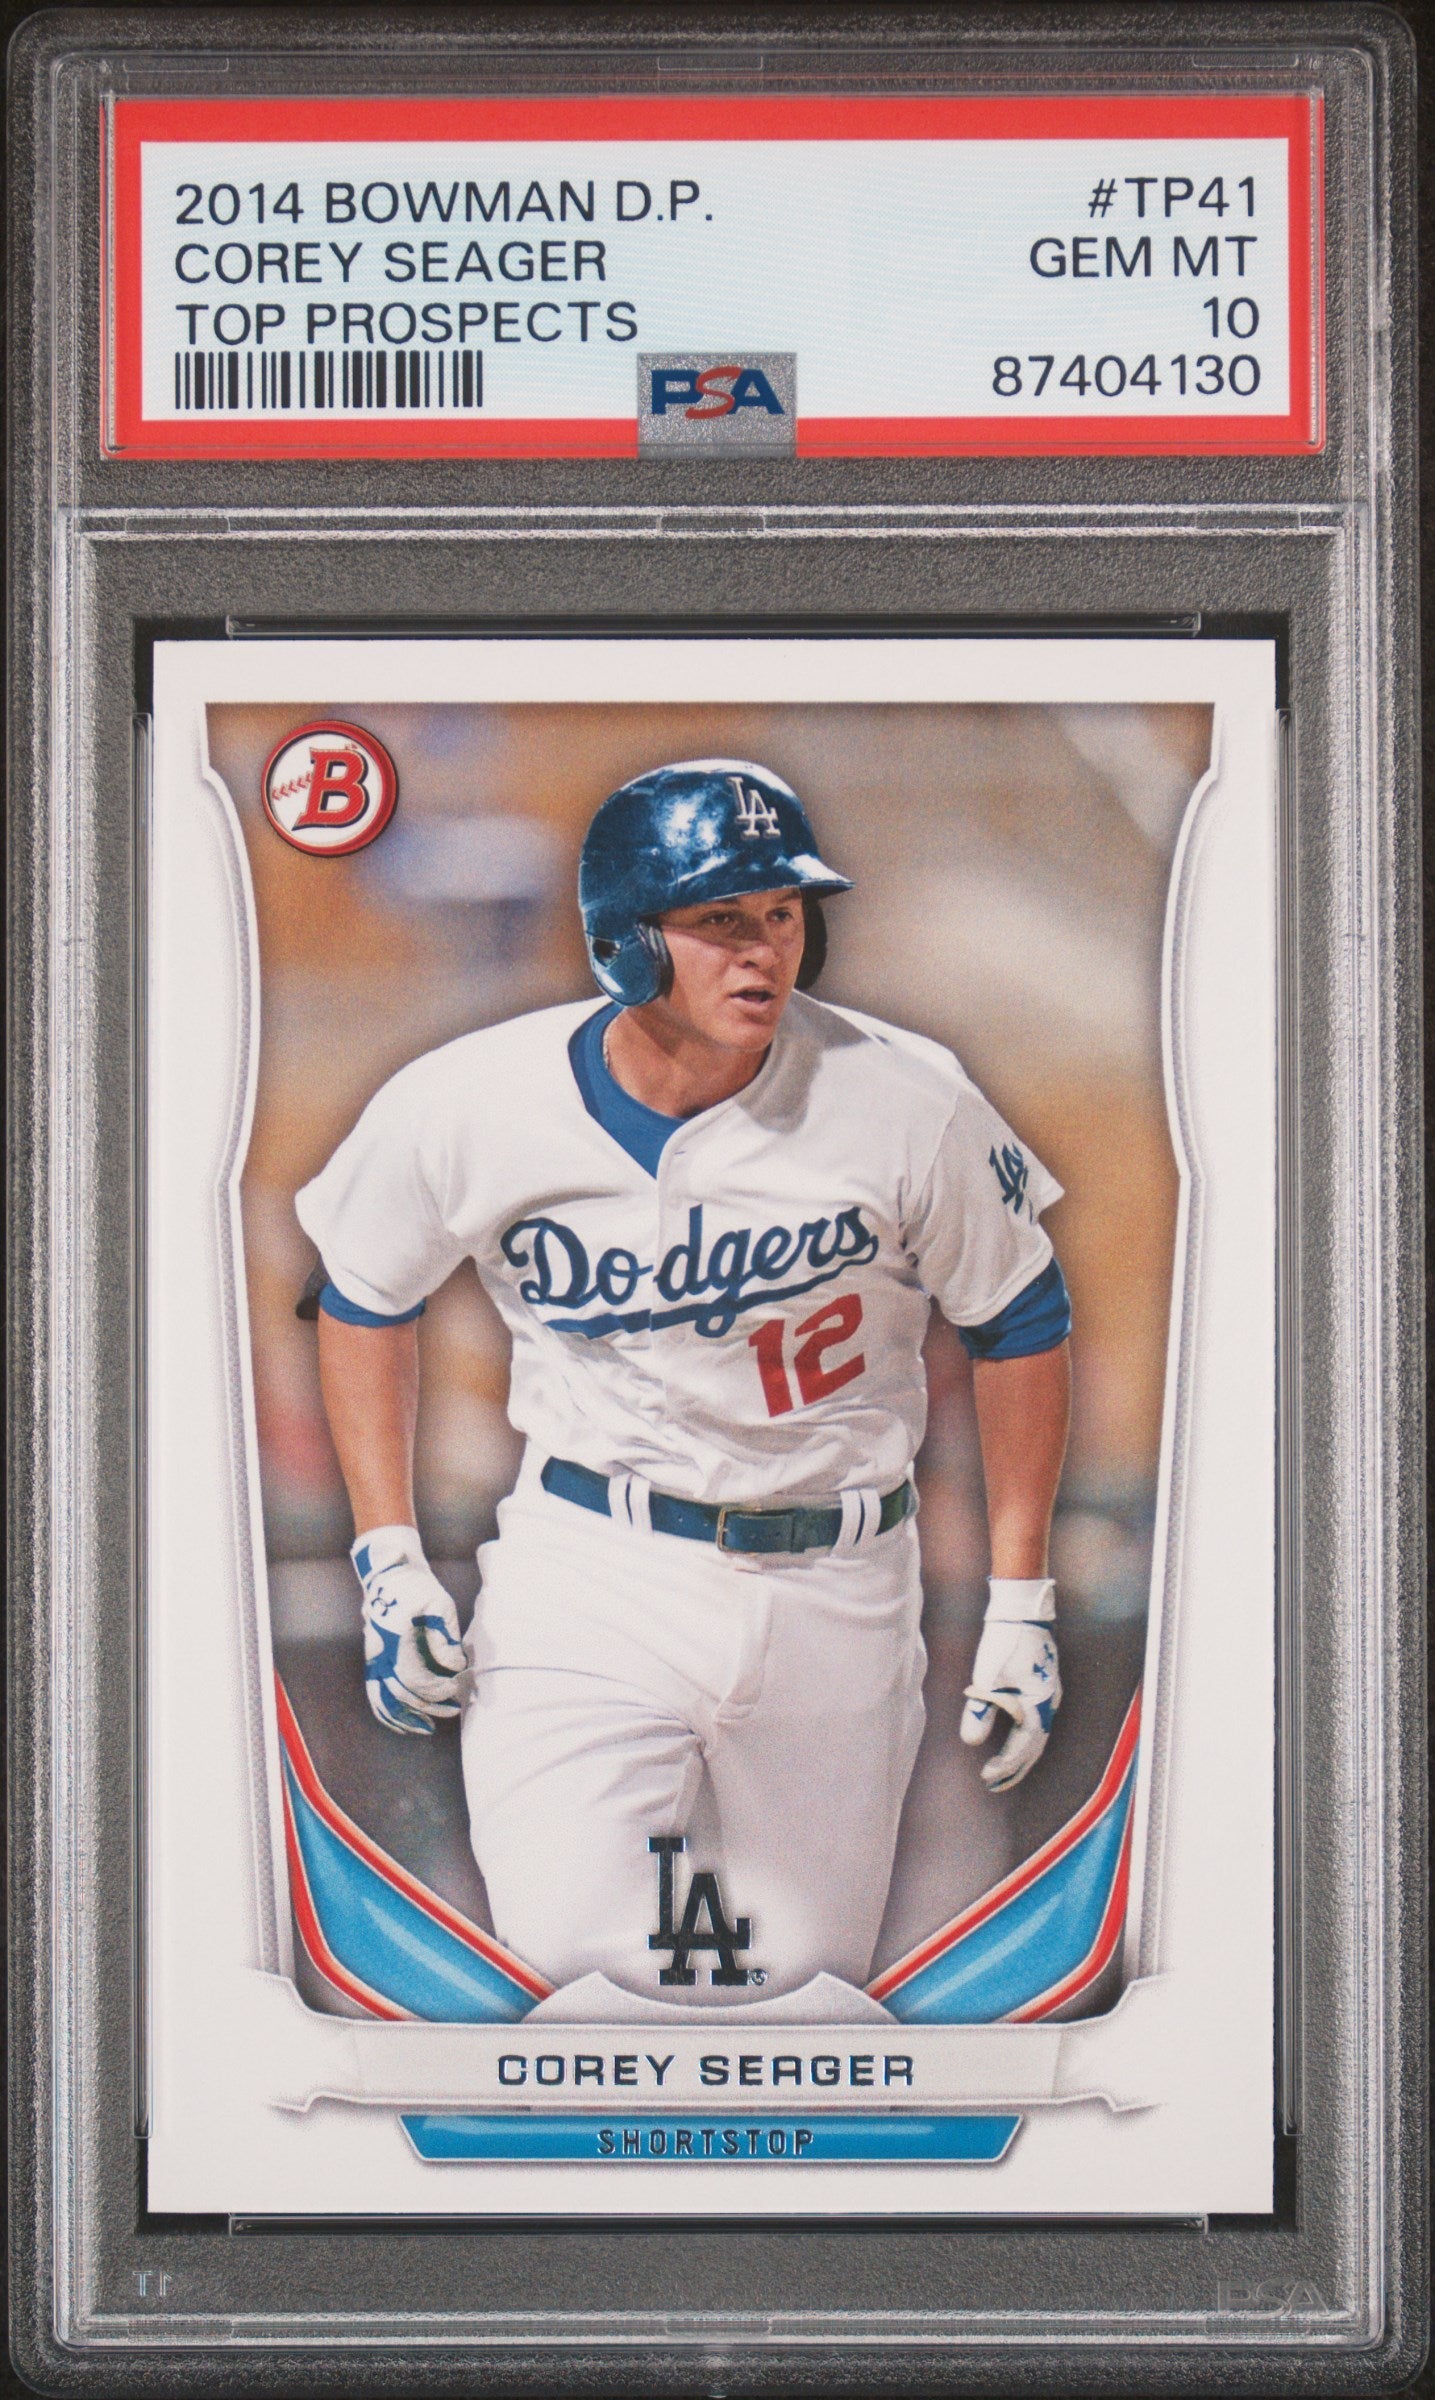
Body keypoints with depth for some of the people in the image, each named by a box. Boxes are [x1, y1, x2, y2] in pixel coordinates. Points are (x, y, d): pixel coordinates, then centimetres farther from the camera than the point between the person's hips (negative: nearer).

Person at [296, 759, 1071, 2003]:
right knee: (568, 1957, -17)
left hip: (838, 1590, 1)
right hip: (587, 1573, -1)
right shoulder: (469, 1106, -11)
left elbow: (1021, 1322, 2)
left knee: (799, 1980, 12)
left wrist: (1021, 1603, 1)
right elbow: (365, 1298, 7)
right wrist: (389, 1561, 2)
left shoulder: (908, 1100, -13)